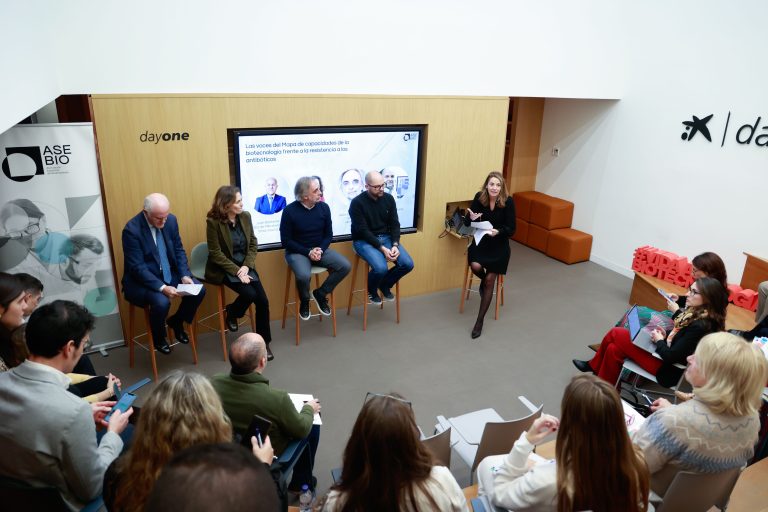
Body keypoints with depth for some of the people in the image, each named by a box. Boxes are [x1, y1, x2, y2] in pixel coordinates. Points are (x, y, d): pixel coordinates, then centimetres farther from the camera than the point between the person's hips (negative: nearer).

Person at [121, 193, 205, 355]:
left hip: (168, 274, 6)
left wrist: (185, 275, -12)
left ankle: (176, 321, 16)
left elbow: (179, 250, 4)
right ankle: (159, 338, 2)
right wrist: (162, 287, -32)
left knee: (199, 290, -12)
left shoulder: (171, 220, -5)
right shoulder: (132, 229, -22)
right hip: (141, 279, -6)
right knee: (161, 302, -31)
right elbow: (138, 267, -23)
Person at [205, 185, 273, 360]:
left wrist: (246, 266, -12)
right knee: (249, 294, -25)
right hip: (223, 268, -4)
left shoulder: (245, 216, -2)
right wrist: (237, 271, -20)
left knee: (263, 300, -11)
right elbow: (215, 253, -14)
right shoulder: (213, 221, -15)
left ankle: (263, 343, 5)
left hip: (244, 265, 4)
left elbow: (253, 244, 2)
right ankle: (231, 313, 10)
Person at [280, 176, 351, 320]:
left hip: (320, 249, 4)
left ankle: (320, 293, 5)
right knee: (303, 275, -34)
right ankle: (304, 301, 1)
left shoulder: (324, 207, -2)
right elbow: (286, 241, -10)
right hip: (297, 252, -4)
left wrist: (320, 249, -15)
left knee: (345, 266, -16)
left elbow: (328, 234, 5)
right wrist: (308, 252, -19)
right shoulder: (290, 211, -13)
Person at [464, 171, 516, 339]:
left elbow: (511, 229, -13)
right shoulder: (479, 197, -11)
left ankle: (480, 320, 7)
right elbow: (467, 223, -7)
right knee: (475, 266, -27)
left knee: (489, 281, -3)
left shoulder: (508, 202, -16)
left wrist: (498, 231, -34)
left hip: (499, 245, -1)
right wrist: (471, 218, -31)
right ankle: (484, 280, 13)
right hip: (481, 241, 1)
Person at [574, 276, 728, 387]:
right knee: (614, 349, -1)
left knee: (615, 333, -4)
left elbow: (671, 357, -27)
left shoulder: (700, 326, -28)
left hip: (668, 369, -9)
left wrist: (659, 340, -10)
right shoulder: (697, 314, 0)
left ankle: (594, 366, 20)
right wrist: (666, 336, -5)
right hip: (665, 356, 9)